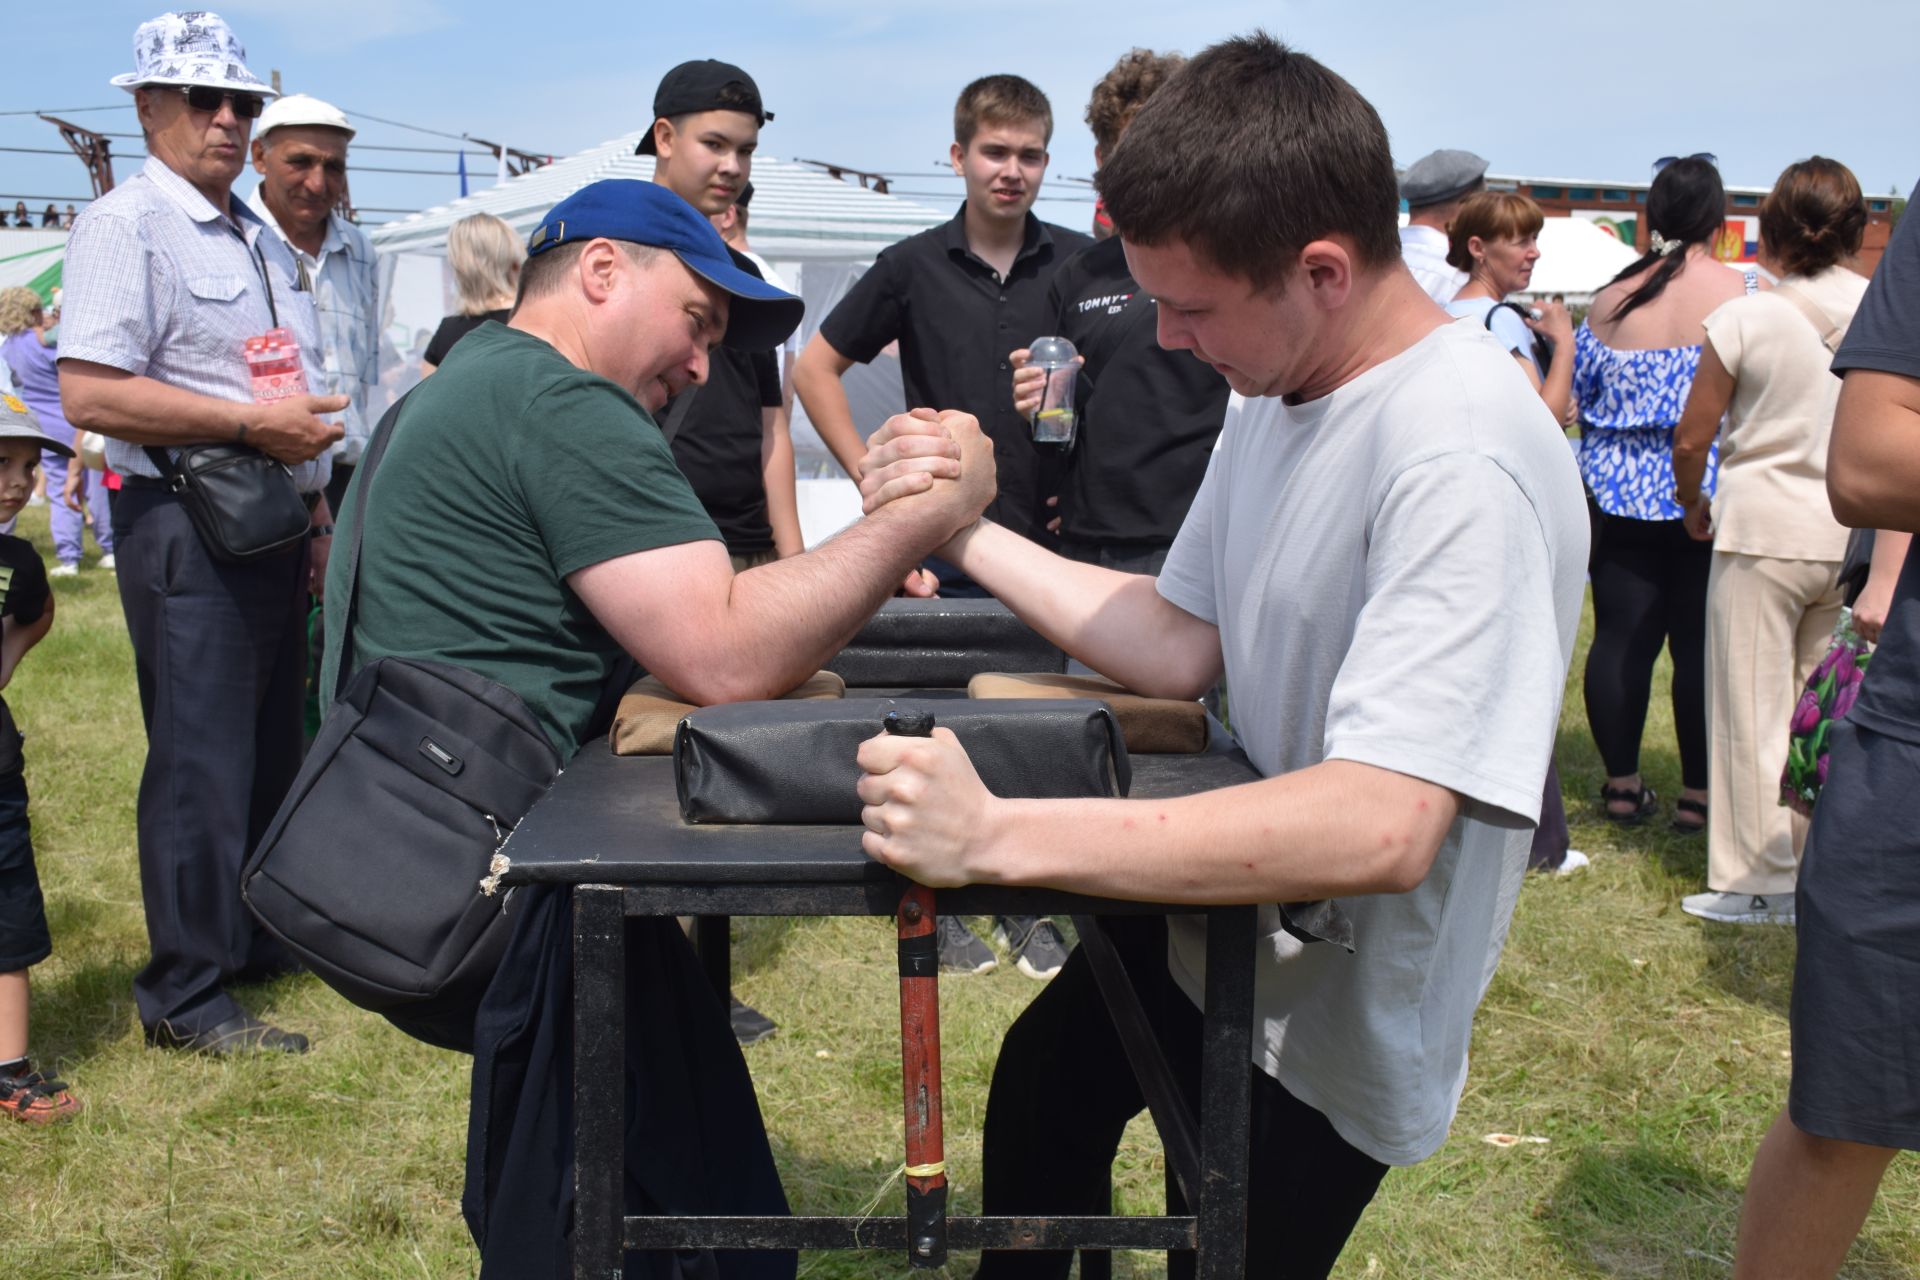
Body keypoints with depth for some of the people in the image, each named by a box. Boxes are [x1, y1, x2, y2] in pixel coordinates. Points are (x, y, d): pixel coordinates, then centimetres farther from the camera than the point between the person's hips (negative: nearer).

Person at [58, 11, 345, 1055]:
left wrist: (318, 510, 19)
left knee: (271, 746, 16)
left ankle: (256, 938, 31)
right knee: (199, 762, -4)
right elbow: (90, 394, -20)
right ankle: (185, 996, 7)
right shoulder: (124, 226, -10)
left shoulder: (258, 239, 18)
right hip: (187, 528, -9)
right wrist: (254, 422, -20)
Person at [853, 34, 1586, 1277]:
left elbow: (1382, 826, -41)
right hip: (1225, 915, 9)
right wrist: (969, 531, -8)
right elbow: (1181, 643, 2)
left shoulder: (1463, 462, -33)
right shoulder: (1281, 391, -4)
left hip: (1331, 1032, -9)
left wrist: (996, 834, -43)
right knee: (1039, 1100, 30)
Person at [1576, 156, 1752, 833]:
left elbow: (1578, 395, 10)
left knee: (1619, 638, 8)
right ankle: (1697, 795, 10)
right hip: (1707, 497, -3)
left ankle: (1621, 784, 16)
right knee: (1701, 645, 3)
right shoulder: (1738, 293, -8)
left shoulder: (1611, 297, 4)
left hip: (1621, 495, 4)